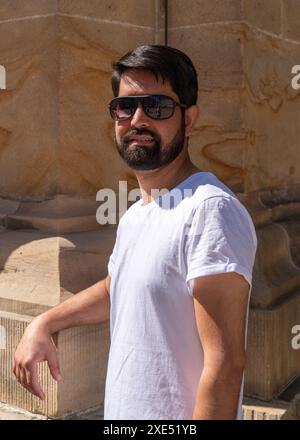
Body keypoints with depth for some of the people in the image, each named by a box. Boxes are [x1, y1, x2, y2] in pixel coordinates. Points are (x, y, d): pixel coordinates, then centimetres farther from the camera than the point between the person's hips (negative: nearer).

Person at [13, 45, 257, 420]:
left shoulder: (210, 210, -22)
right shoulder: (135, 214, 7)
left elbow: (225, 362, -27)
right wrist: (44, 324, 13)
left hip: (177, 412, -8)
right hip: (121, 409, 9)